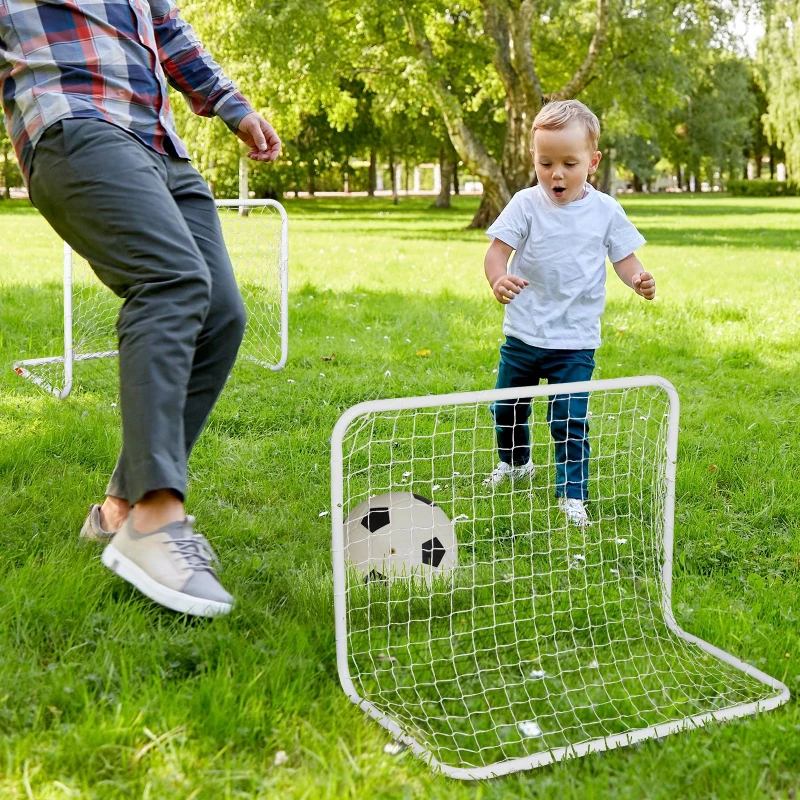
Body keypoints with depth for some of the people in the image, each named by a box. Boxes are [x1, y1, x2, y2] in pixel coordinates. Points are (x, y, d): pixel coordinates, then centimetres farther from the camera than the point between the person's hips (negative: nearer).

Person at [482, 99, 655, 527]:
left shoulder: (605, 210, -3)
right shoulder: (526, 204, -7)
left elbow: (624, 256, 4)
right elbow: (498, 249, -12)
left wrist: (638, 280, -19)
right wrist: (498, 279, -35)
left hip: (576, 339, -1)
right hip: (523, 333, 2)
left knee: (569, 420, -7)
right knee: (507, 407, 18)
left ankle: (572, 494, 7)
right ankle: (515, 462, 46)